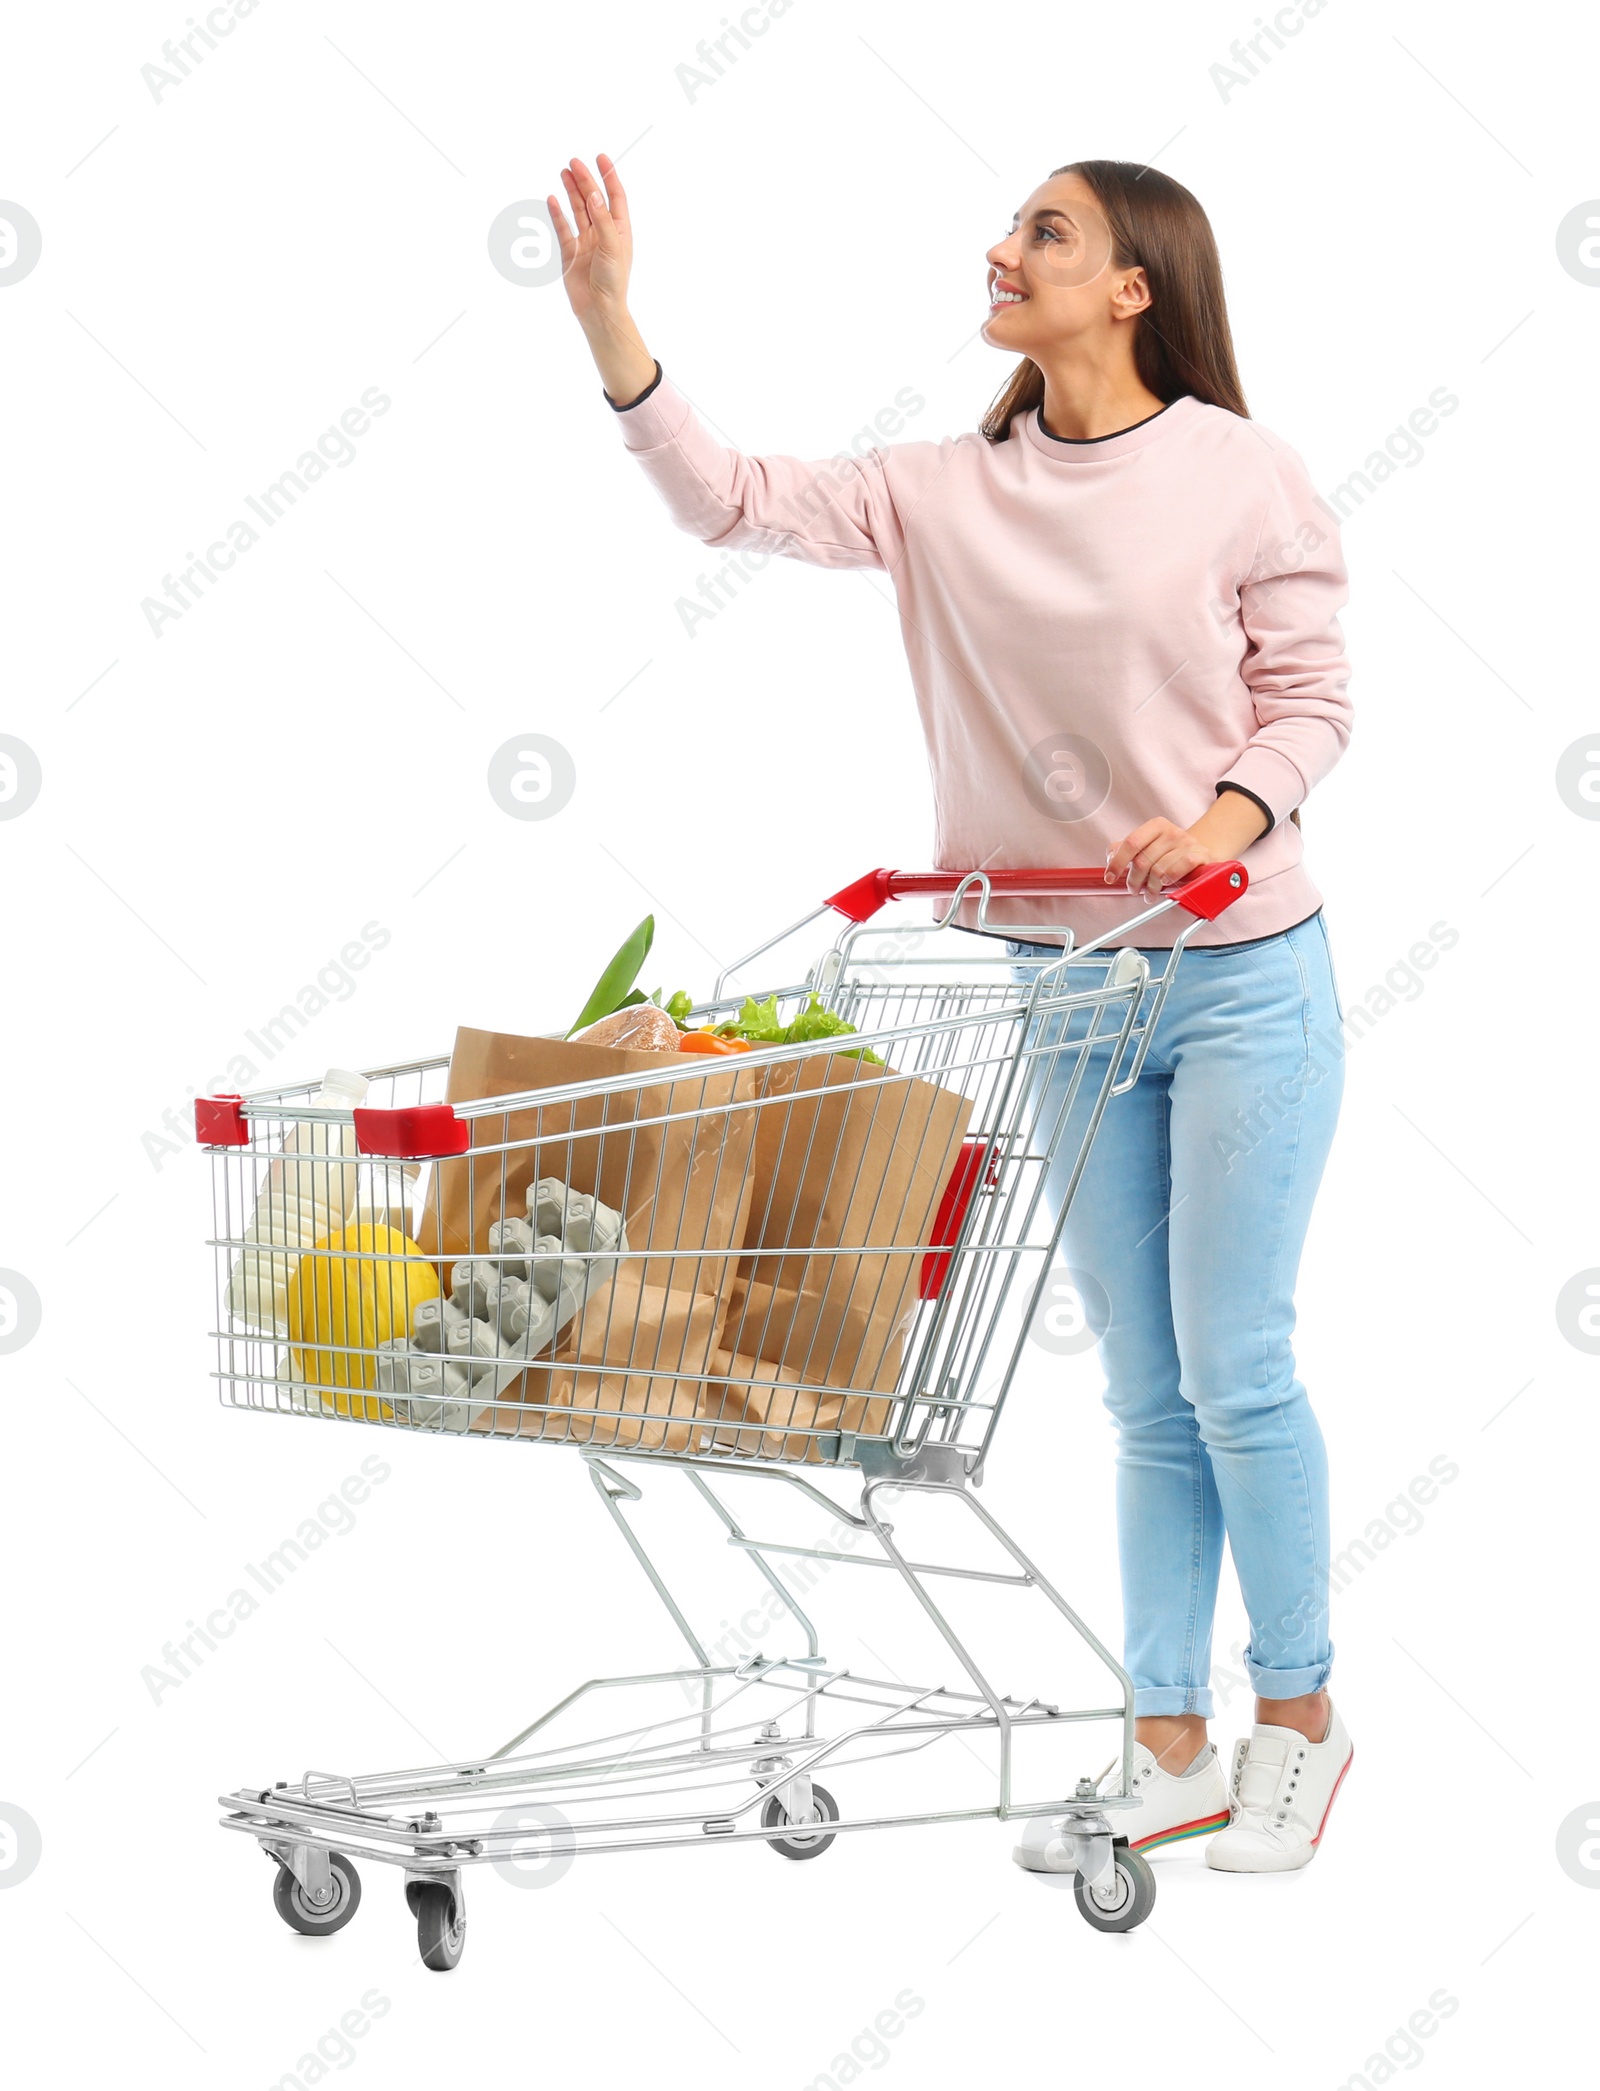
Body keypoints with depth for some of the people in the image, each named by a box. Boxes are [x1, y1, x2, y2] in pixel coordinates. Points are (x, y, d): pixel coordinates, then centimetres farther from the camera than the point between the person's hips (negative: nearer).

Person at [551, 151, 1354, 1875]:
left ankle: (1298, 1722, 18)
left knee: (1234, 1371, -2)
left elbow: (1311, 697, -5)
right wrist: (608, 323, -13)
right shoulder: (951, 496, 2)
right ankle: (1172, 1755, 19)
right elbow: (734, 502, -5)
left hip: (1243, 975, -4)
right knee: (1144, 1392, 10)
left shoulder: (1239, 473, -8)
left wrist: (1232, 813, -23)